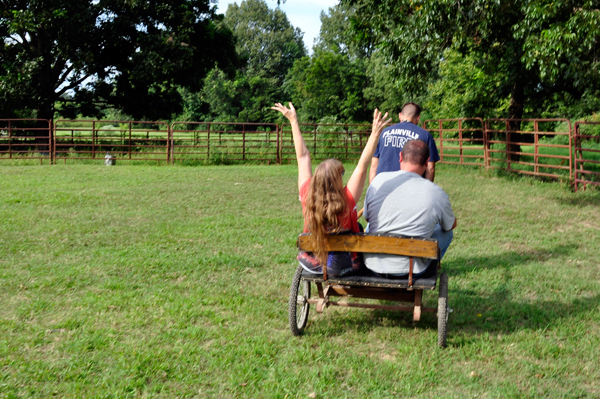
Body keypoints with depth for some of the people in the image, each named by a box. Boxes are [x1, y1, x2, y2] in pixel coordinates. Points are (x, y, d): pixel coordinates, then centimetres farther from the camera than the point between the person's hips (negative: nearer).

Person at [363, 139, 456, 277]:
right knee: (446, 232, 24)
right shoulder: (436, 193, -12)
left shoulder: (378, 180, -6)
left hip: (373, 266, 3)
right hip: (409, 270, -3)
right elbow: (452, 224, 9)